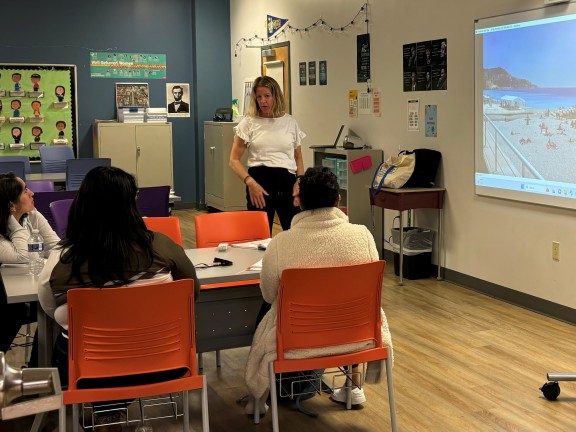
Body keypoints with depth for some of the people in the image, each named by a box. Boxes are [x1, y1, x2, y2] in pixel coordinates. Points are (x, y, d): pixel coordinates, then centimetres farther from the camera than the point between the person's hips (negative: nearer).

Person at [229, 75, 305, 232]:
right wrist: (250, 182, -15)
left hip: (288, 180, 2)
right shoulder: (248, 123, 3)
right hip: (260, 181, -2)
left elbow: (298, 157, 16)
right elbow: (234, 160, 1)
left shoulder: (290, 122, 10)